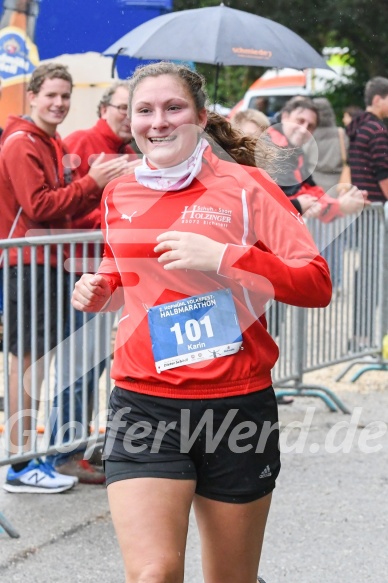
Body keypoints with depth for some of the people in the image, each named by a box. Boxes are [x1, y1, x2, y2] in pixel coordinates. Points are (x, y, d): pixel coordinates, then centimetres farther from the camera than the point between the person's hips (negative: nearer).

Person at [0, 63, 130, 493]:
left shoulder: (53, 145, 19)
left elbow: (66, 205, 18)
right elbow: (38, 205, -19)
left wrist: (99, 184, 1)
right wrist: (92, 182, -17)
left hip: (46, 260, 9)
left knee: (35, 360, 11)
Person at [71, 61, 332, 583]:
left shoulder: (243, 185, -2)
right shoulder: (119, 196, 9)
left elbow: (317, 284, -10)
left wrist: (223, 257, -21)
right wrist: (100, 291, 6)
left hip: (238, 402, -1)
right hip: (144, 403, 2)